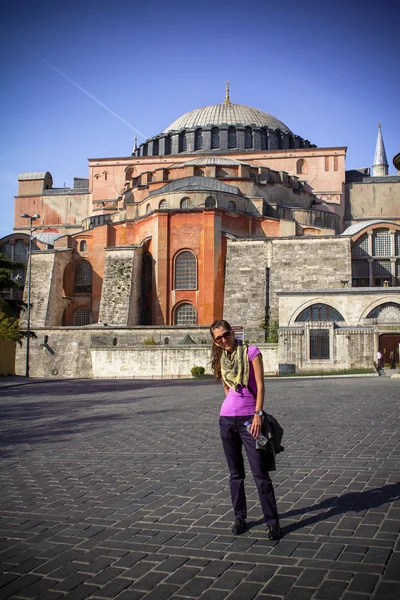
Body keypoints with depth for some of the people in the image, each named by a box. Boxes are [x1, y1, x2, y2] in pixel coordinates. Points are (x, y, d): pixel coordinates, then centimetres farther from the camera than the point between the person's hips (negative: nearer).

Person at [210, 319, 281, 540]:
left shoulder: (251, 352, -3)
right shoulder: (221, 360, 11)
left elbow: (260, 385, -7)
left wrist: (258, 414, -14)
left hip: (249, 418, -5)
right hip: (227, 419, 5)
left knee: (260, 472, -4)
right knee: (235, 472, 12)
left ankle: (272, 521, 3)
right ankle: (240, 517, 22)